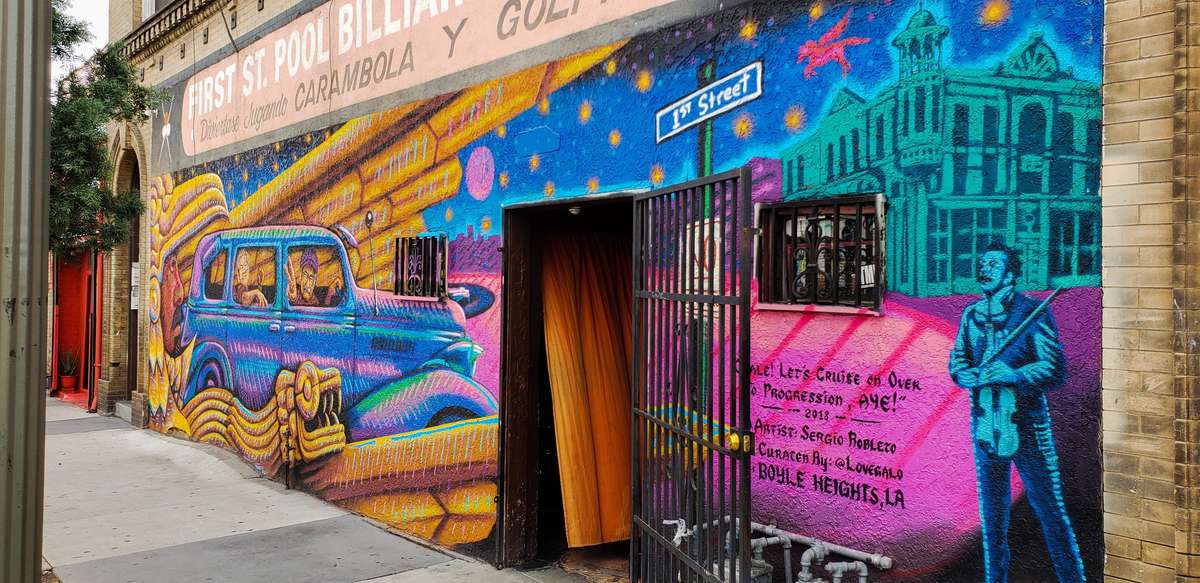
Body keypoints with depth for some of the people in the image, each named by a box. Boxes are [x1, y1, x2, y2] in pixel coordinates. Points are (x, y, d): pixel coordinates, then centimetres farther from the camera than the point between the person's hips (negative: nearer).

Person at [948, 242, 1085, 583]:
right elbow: (956, 364, 7)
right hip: (984, 426, 4)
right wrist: (976, 376, -14)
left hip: (1026, 425, -4)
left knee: (1050, 509, 1)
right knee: (991, 513, 13)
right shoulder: (972, 315, 8)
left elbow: (1056, 370, -12)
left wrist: (1015, 375, -27)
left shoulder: (1033, 312, -8)